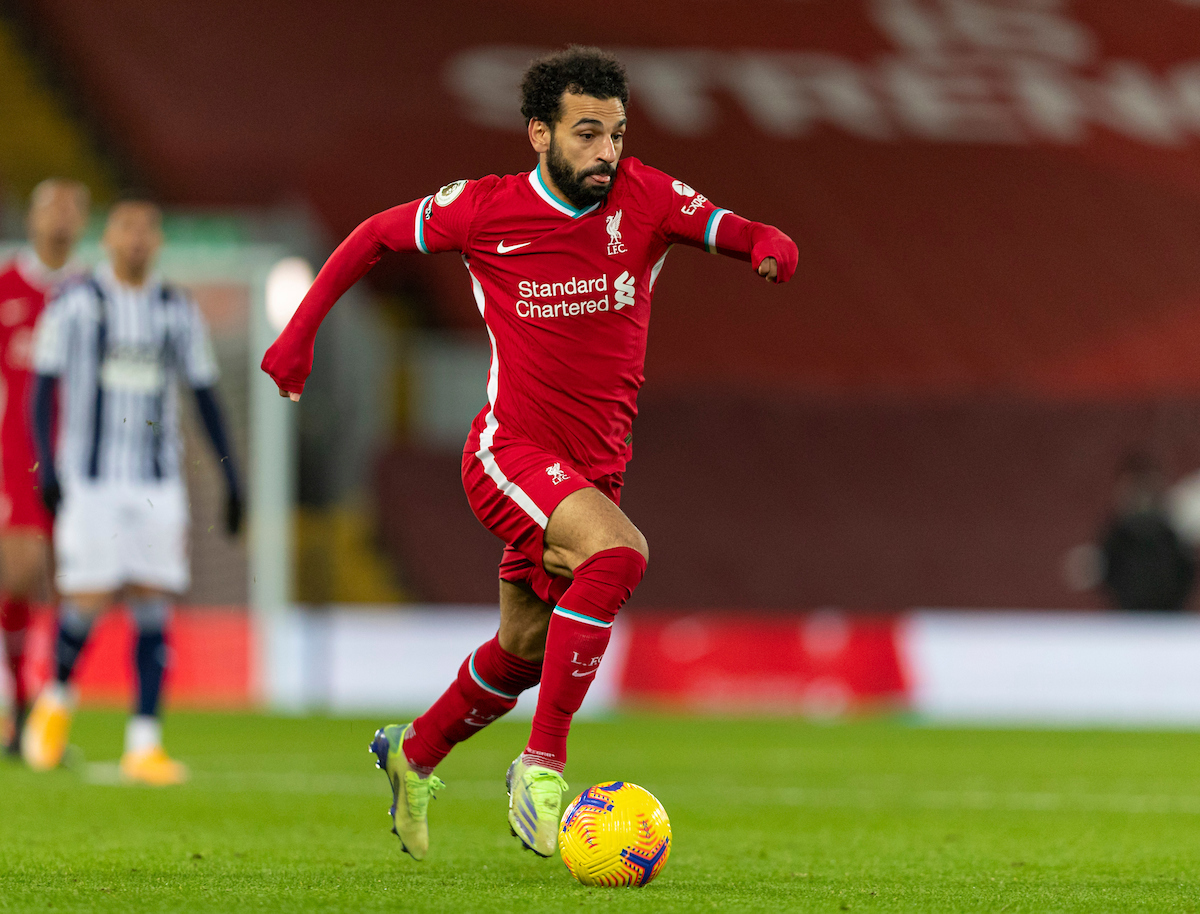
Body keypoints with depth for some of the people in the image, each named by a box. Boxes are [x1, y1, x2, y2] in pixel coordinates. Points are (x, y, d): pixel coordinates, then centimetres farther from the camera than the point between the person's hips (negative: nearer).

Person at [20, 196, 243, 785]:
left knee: (153, 608, -4)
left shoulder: (178, 312, 9)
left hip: (158, 481, 3)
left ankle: (144, 743, -2)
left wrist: (232, 481, 10)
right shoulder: (75, 304, -1)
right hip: (89, 478, -3)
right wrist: (46, 466, -13)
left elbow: (206, 395, 14)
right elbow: (43, 385, -1)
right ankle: (57, 698, 22)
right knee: (87, 603, -8)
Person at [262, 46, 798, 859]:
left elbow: (739, 233, -3)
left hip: (591, 471, 5)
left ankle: (414, 755, 46)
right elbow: (376, 237, 7)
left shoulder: (644, 198, -3)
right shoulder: (486, 210, -8)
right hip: (510, 452, -5)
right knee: (619, 552, -32)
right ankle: (543, 765, -26)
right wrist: (300, 332, 4)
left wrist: (771, 247, -28)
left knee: (526, 650, 17)